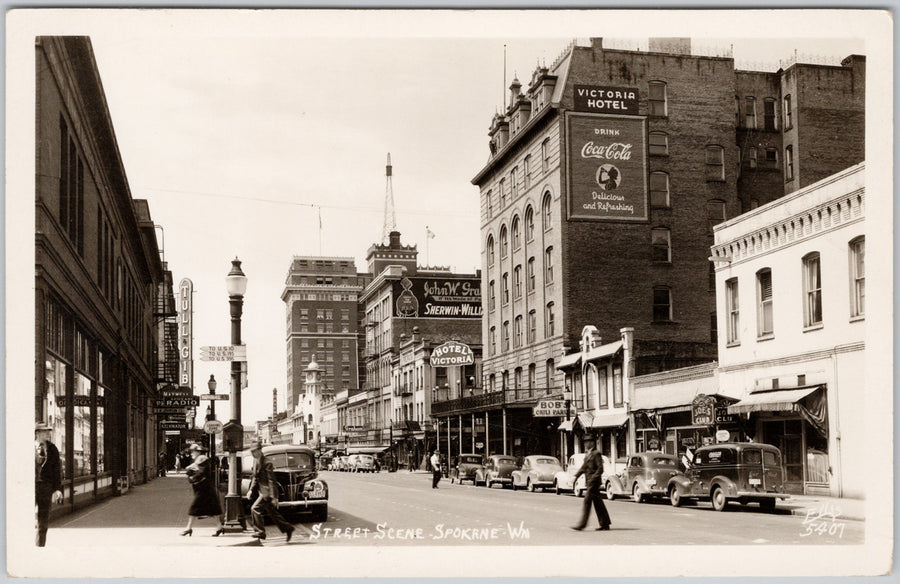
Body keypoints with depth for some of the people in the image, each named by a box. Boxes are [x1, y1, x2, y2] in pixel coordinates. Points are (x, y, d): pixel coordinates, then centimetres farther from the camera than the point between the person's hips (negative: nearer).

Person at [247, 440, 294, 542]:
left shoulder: (267, 463, -18)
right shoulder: (256, 461, 9)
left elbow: (271, 481, -19)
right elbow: (255, 477, 20)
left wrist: (274, 496, -21)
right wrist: (251, 490, 13)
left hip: (267, 492, -9)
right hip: (262, 491, 9)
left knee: (255, 509, -12)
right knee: (273, 513, 14)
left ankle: (260, 531, -4)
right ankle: (287, 529, 23)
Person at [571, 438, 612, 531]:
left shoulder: (596, 454, -10)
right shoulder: (588, 455, 18)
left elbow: (600, 469, -15)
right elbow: (583, 467, 21)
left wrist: (593, 478, -21)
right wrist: (576, 477, 11)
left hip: (594, 482, -9)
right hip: (589, 482, 9)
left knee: (587, 501, -10)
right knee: (597, 503, 10)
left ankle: (582, 524, -10)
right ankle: (605, 524, 14)